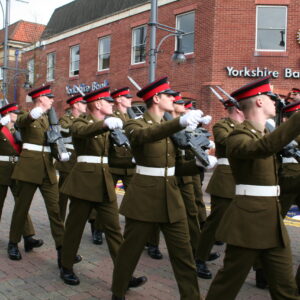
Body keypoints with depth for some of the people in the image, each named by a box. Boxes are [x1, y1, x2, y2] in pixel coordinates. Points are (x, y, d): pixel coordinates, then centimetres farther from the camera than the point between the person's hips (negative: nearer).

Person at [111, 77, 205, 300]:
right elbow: (147, 135, -33)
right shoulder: (135, 125, -9)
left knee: (183, 252, 5)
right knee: (131, 249, 9)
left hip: (171, 195, 5)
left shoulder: (170, 125, 12)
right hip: (144, 196, -5)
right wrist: (180, 122, -48)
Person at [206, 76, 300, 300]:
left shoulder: (264, 133, 15)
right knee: (229, 281, 6)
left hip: (272, 219, 9)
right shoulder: (239, 136, -15)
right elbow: (263, 148, -36)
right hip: (248, 221, -8)